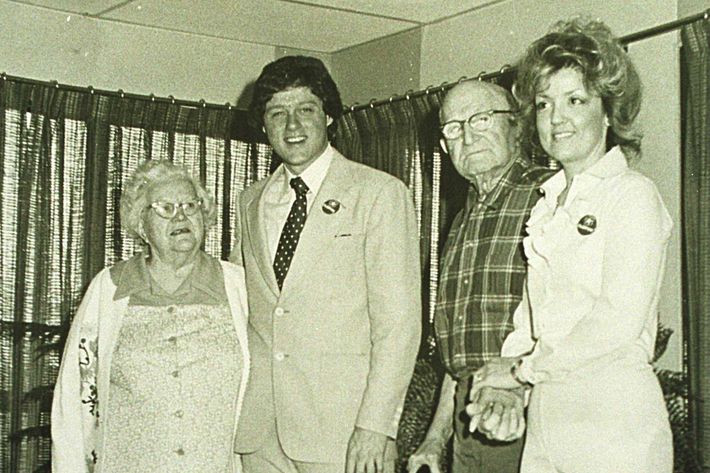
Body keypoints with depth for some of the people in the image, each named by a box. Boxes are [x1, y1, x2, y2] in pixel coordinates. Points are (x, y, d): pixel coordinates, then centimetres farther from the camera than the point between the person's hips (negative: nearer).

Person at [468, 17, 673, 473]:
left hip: (614, 420, -6)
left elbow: (620, 321, -16)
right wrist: (506, 385, -3)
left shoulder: (633, 195, -7)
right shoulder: (548, 204, 15)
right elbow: (532, 310, 13)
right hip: (544, 415, 7)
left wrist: (522, 368, -9)